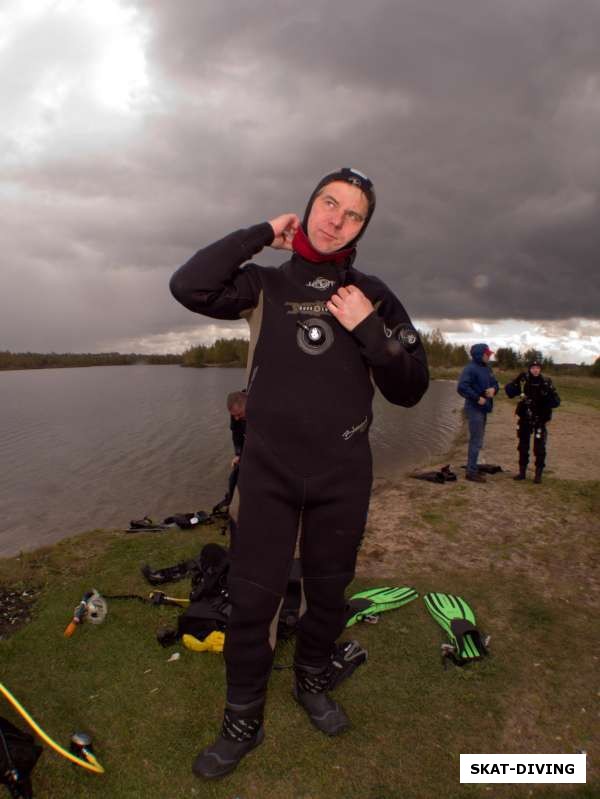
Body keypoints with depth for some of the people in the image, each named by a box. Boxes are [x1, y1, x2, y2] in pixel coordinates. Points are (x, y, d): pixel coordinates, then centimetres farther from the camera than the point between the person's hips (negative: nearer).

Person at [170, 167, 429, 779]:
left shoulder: (373, 295, 4)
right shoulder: (266, 283, 3)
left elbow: (409, 389, 1)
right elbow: (189, 287, -15)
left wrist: (367, 330, -14)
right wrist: (262, 234, -9)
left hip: (343, 473, 2)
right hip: (268, 467, -1)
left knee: (328, 591, 16)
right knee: (252, 597, 3)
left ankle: (312, 682, 44)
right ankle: (243, 721, 26)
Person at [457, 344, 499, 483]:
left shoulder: (487, 369, 11)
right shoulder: (470, 369, -16)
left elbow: (494, 383, 18)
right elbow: (462, 387, -25)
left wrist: (493, 389, -6)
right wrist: (477, 398, -21)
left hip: (483, 408, 9)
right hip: (475, 409, -9)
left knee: (477, 439, 15)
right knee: (476, 441, -6)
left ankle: (472, 468, 25)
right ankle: (471, 472, 2)